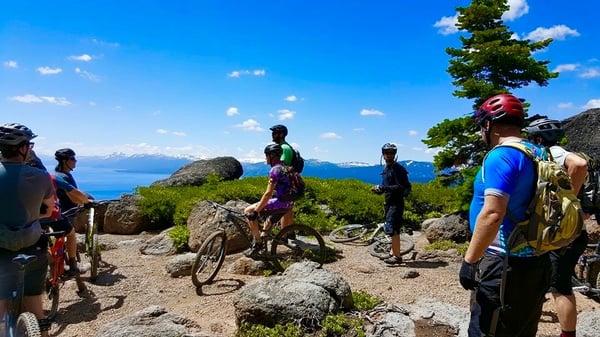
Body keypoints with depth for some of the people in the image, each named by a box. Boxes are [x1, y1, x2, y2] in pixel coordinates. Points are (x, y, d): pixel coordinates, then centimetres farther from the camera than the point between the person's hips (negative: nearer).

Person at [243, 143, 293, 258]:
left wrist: (256, 211, -19)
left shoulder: (275, 170, -15)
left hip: (281, 202, -10)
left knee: (248, 211, -7)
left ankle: (258, 243, -3)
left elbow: (268, 194, -21)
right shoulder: (283, 167, 16)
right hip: (288, 203, 10)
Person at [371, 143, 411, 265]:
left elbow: (401, 187, -21)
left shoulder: (398, 169, -12)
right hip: (389, 202, 9)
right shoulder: (386, 169, 16)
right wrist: (379, 190, 4)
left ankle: (397, 256, -8)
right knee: (394, 230, 14)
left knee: (392, 229, -13)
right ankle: (394, 253, 23)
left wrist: (384, 188, -24)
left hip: (396, 203, -9)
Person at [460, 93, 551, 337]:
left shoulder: (500, 156, -17)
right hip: (537, 262, 10)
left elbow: (492, 214, -26)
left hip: (505, 265, -10)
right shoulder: (538, 154, 12)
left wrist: (469, 261, -19)